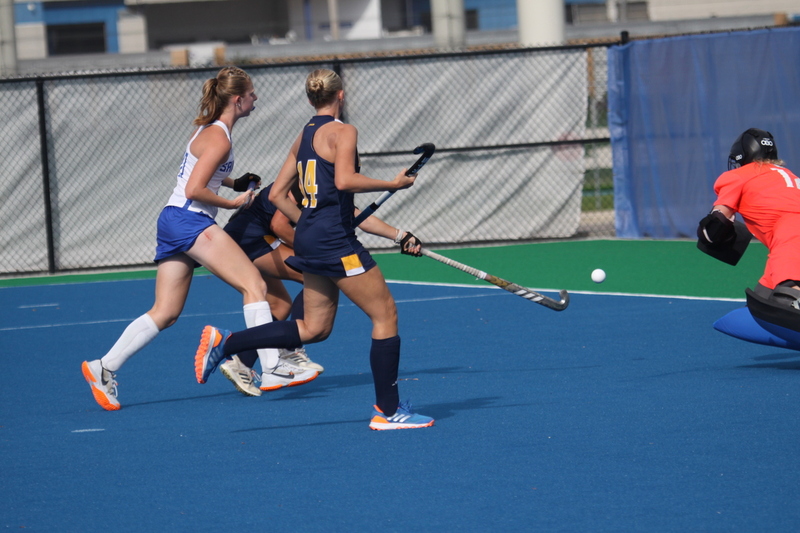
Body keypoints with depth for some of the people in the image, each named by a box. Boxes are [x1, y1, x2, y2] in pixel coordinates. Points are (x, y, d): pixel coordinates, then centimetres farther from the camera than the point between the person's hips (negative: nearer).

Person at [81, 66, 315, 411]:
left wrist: (236, 184, 20)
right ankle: (273, 369, -21)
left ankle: (104, 369, 5)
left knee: (166, 313, 7)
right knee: (254, 285, -14)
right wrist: (234, 202, -8)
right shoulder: (219, 138, -12)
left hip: (172, 221, 10)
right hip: (190, 222, -10)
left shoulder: (209, 129, 18)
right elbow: (194, 190, -19)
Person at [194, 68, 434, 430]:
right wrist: (392, 184, -16)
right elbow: (345, 180, -26)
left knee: (314, 328, 13)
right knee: (385, 314, -1)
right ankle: (388, 411, 0)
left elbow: (278, 194, 17)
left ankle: (224, 342, 7)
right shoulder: (342, 131, -9)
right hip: (336, 240, -9)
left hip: (309, 238, 9)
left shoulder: (304, 136, 15)